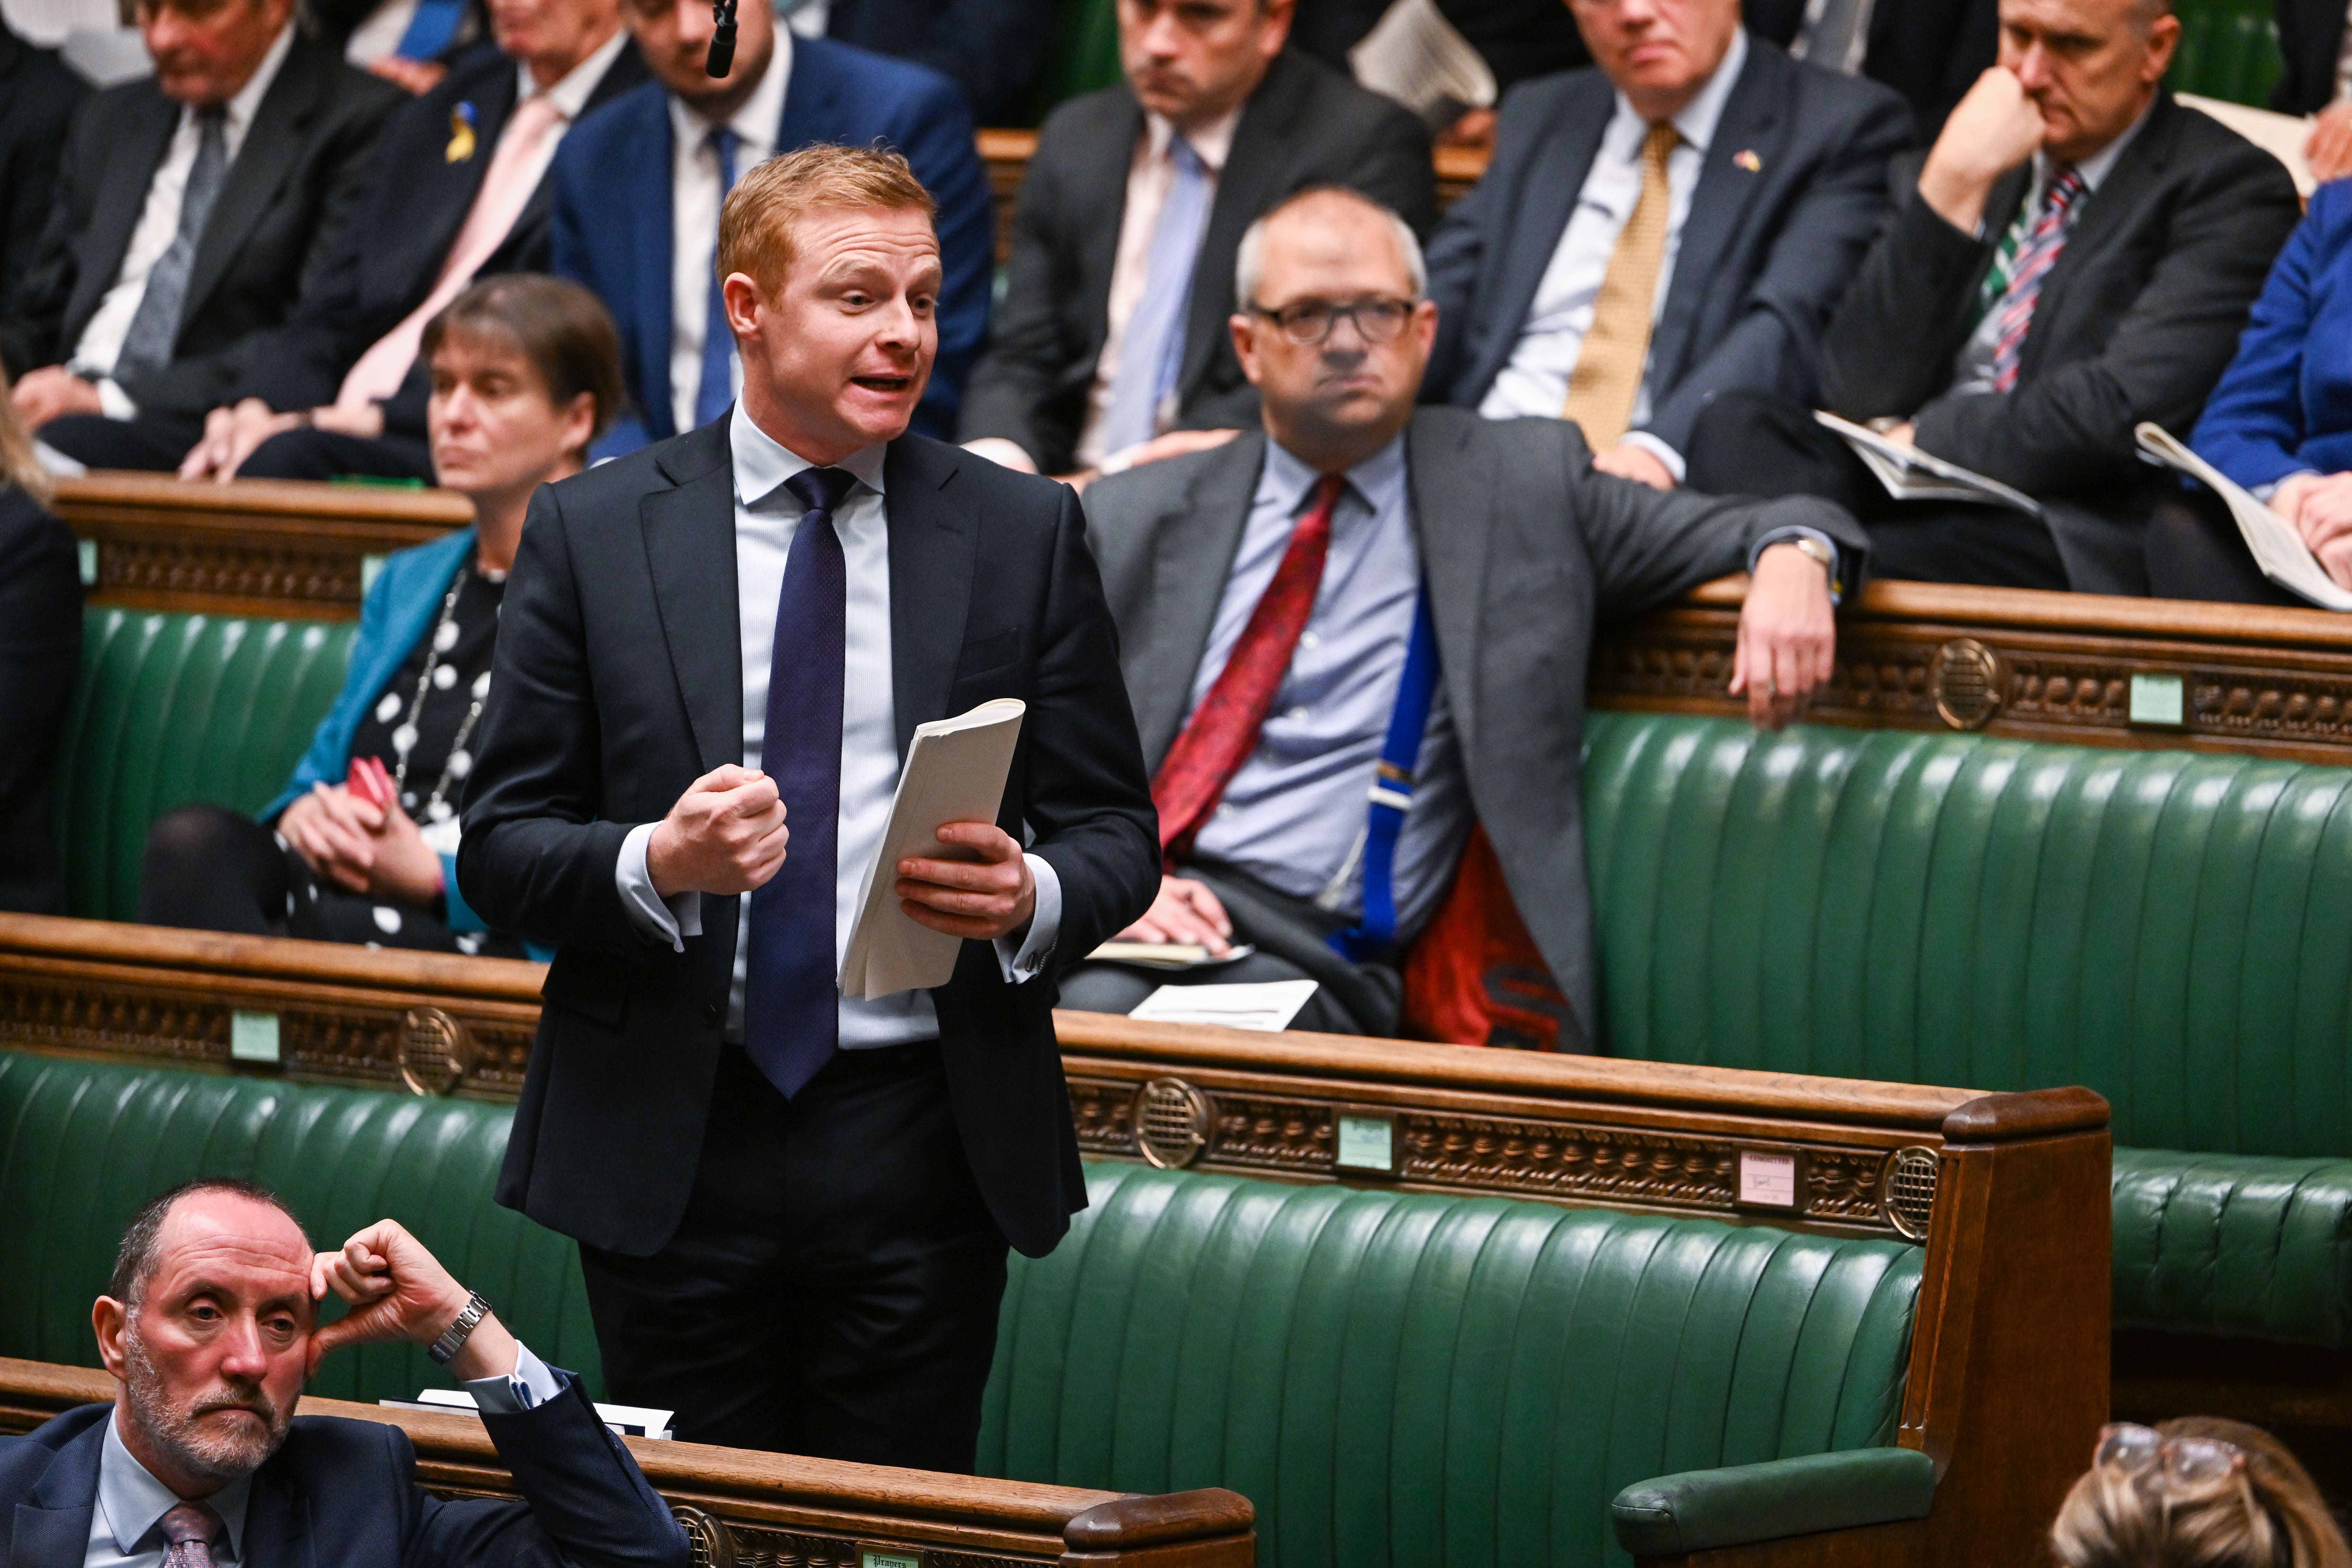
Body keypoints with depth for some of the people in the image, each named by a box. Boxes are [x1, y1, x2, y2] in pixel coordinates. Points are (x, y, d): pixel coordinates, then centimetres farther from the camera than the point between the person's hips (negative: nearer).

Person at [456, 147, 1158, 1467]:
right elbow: (501, 848, 2)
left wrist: (1033, 898, -16)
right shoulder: (594, 533, 3)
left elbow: (1117, 829, 7)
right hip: (670, 1147, -1)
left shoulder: (1025, 534, 6)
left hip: (921, 1150, 1)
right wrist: (654, 863, -19)